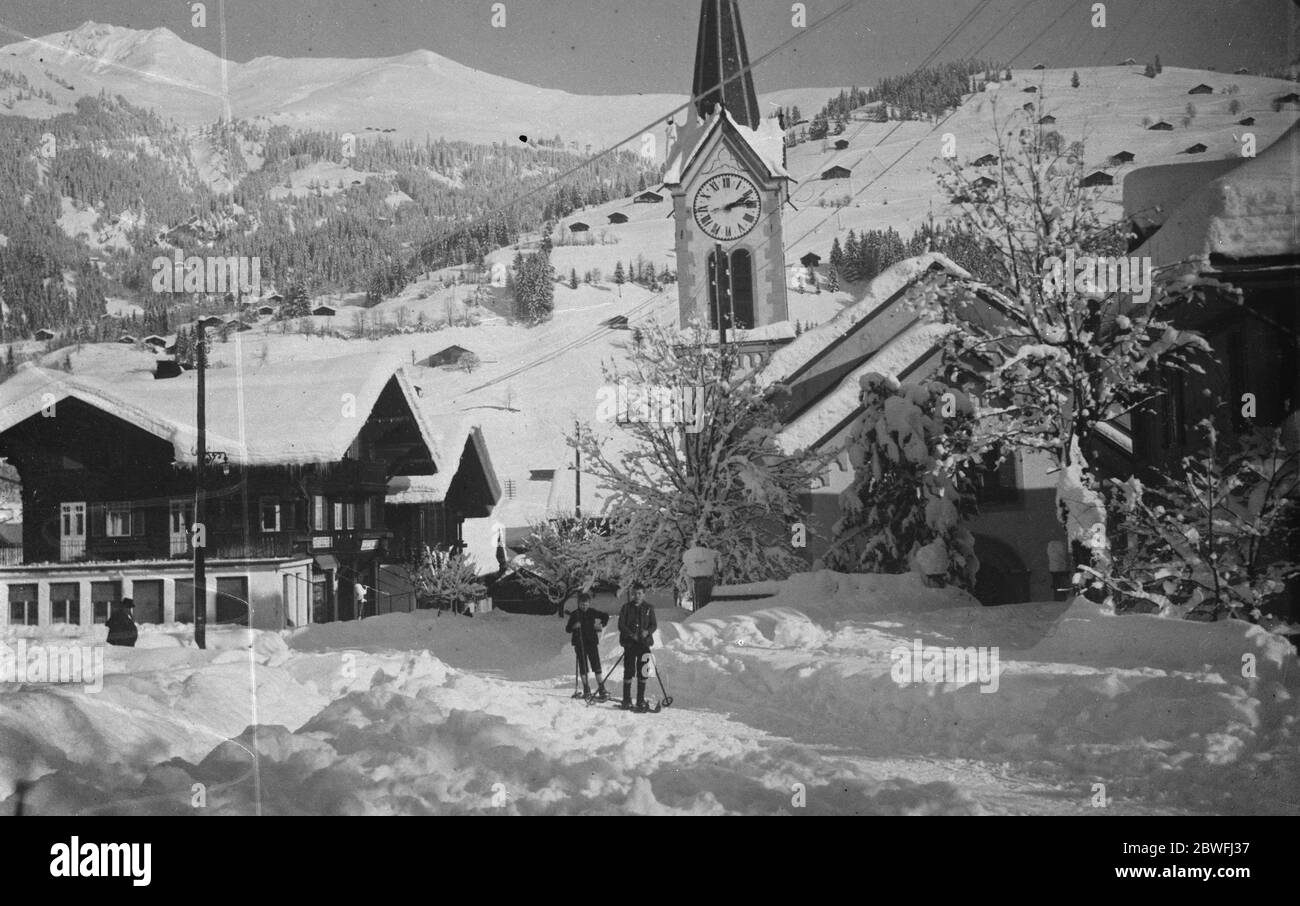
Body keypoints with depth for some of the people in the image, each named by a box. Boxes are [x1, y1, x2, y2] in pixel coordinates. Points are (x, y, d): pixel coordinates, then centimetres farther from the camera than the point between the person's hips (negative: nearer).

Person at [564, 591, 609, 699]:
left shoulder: (592, 612, 2)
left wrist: (602, 625, 2)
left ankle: (601, 689, -7)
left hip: (592, 642, -1)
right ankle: (586, 690, 10)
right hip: (579, 643, 1)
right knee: (582, 666, 3)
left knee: (596, 665, -6)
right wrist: (574, 626, -17)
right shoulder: (574, 614, 1)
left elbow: (605, 616, 15)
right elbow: (567, 629, 2)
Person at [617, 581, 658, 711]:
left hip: (644, 643, 1)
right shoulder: (626, 608, 4)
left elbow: (654, 625, 5)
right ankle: (626, 700, 6)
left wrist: (647, 631, -16)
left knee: (642, 671, 0)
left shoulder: (648, 608, 7)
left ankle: (641, 700, 6)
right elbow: (621, 625, 0)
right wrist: (631, 634, -15)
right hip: (629, 643, -1)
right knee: (628, 671, -2)